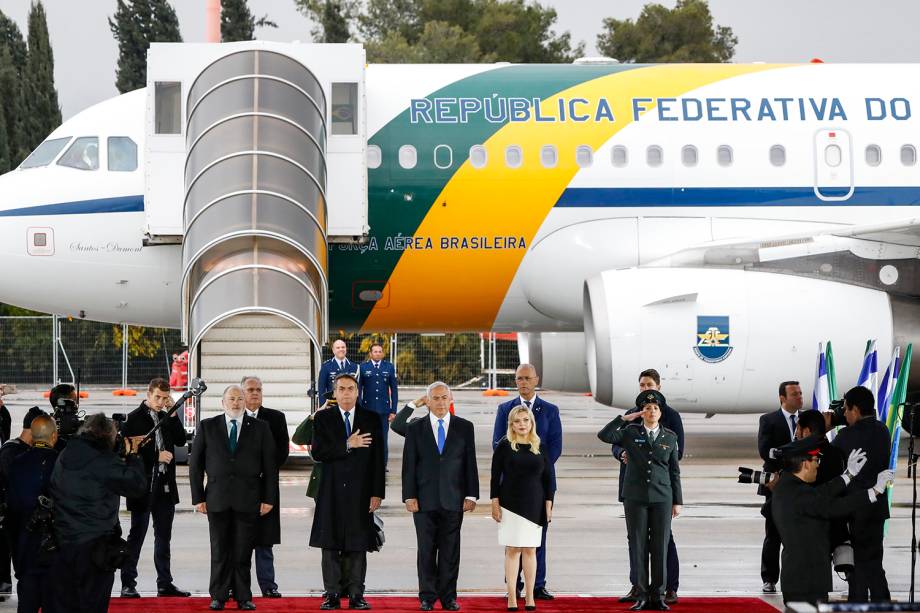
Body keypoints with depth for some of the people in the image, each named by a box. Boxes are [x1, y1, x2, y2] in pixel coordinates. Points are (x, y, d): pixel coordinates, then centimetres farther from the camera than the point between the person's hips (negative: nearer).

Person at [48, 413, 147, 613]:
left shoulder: (63, 457, 8)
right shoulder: (104, 461, -14)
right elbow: (137, 486, -14)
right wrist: (132, 455, -3)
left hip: (62, 544, 6)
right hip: (94, 547, -6)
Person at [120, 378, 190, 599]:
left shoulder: (166, 417, 13)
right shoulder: (134, 418, -5)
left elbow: (181, 441, 3)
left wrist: (173, 414, -5)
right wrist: (156, 457, -17)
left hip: (165, 486, 6)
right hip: (143, 485, -6)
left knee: (163, 537, 10)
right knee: (137, 535, -2)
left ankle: (164, 584, 15)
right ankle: (128, 584, 2)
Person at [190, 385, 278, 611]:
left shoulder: (260, 428, 6)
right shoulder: (207, 427, 7)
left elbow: (269, 465, 6)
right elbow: (195, 464, 7)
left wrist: (269, 498, 0)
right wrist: (198, 497, 1)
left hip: (248, 500, 0)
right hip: (217, 499, 0)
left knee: (243, 552, 1)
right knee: (220, 552, 3)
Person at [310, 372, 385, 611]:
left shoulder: (371, 420, 6)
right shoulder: (323, 418, 5)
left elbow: (377, 460, 3)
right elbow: (318, 452, -7)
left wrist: (377, 493, -3)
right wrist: (348, 445, -13)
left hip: (361, 493, 0)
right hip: (331, 493, 0)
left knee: (358, 545, 2)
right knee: (331, 546, 1)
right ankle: (332, 594, 5)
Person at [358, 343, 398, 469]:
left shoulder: (389, 367, 6)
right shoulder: (363, 367, 3)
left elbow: (394, 389, 7)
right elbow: (358, 389, 3)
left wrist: (393, 410, 1)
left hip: (384, 409, 1)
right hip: (367, 409, -1)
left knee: (383, 440, 1)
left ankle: (382, 466, 8)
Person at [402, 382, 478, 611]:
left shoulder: (464, 427, 6)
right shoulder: (415, 429, 5)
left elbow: (470, 463, 6)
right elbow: (409, 466, 3)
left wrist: (471, 495, 0)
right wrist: (409, 496, -4)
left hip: (453, 500, 0)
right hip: (424, 500, 0)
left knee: (450, 551, 2)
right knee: (426, 550, 2)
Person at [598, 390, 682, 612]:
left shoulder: (670, 437, 9)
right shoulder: (630, 432, 4)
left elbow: (674, 471, 10)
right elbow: (604, 436, -13)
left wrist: (678, 501, 7)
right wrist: (624, 418, -10)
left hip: (662, 498, 1)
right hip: (635, 497, -1)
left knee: (660, 548, 0)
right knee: (639, 548, 1)